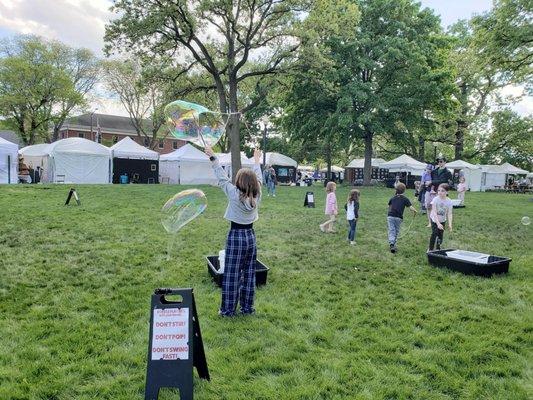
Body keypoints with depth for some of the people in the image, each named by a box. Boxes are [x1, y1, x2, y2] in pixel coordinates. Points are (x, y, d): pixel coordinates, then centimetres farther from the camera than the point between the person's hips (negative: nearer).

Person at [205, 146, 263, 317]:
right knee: (249, 273, 13)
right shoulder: (257, 196, -3)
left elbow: (222, 178, -9)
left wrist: (213, 158, -1)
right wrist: (257, 161, 27)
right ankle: (247, 307, 23)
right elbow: (258, 178, 12)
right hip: (250, 235, 5)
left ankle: (228, 309, 13)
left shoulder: (235, 194, -15)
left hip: (236, 236, -5)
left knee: (232, 274, 4)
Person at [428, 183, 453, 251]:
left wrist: (449, 224, -26)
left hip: (442, 220, 2)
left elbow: (449, 214, -14)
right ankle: (430, 249, 3)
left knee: (440, 235, 5)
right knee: (434, 234, -14)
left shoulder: (449, 201, -16)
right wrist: (438, 223, -30)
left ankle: (438, 248, 27)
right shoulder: (435, 199, -22)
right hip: (434, 220, -2)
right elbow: (434, 213, -23)